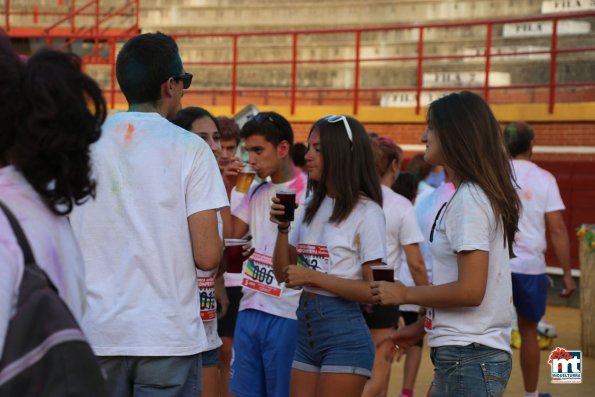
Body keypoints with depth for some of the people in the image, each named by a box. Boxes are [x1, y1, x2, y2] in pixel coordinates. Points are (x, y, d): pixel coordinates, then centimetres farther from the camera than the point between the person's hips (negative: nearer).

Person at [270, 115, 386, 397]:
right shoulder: (312, 206, 11)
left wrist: (312, 276, -17)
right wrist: (282, 228, -2)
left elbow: (373, 291, -15)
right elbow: (282, 274, 13)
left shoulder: (366, 212, -10)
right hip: (307, 329, 7)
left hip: (344, 334, -7)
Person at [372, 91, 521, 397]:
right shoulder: (477, 195, 12)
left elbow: (470, 290, -21)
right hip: (464, 352, 9)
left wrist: (405, 294, -9)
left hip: (468, 358, -9)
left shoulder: (468, 199, -16)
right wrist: (422, 326, 18)